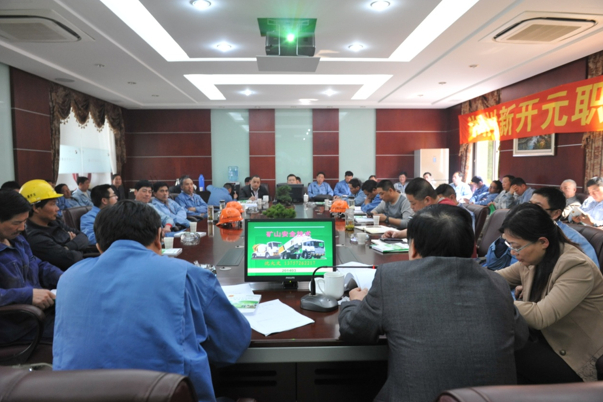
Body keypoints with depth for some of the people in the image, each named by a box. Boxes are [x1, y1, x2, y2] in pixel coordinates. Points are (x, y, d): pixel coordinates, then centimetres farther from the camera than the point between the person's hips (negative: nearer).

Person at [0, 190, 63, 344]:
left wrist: (62, 277, 0)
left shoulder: (16, 238, 11)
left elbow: (38, 265, 19)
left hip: (43, 305, 9)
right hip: (17, 323, -9)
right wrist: (28, 295, -34)